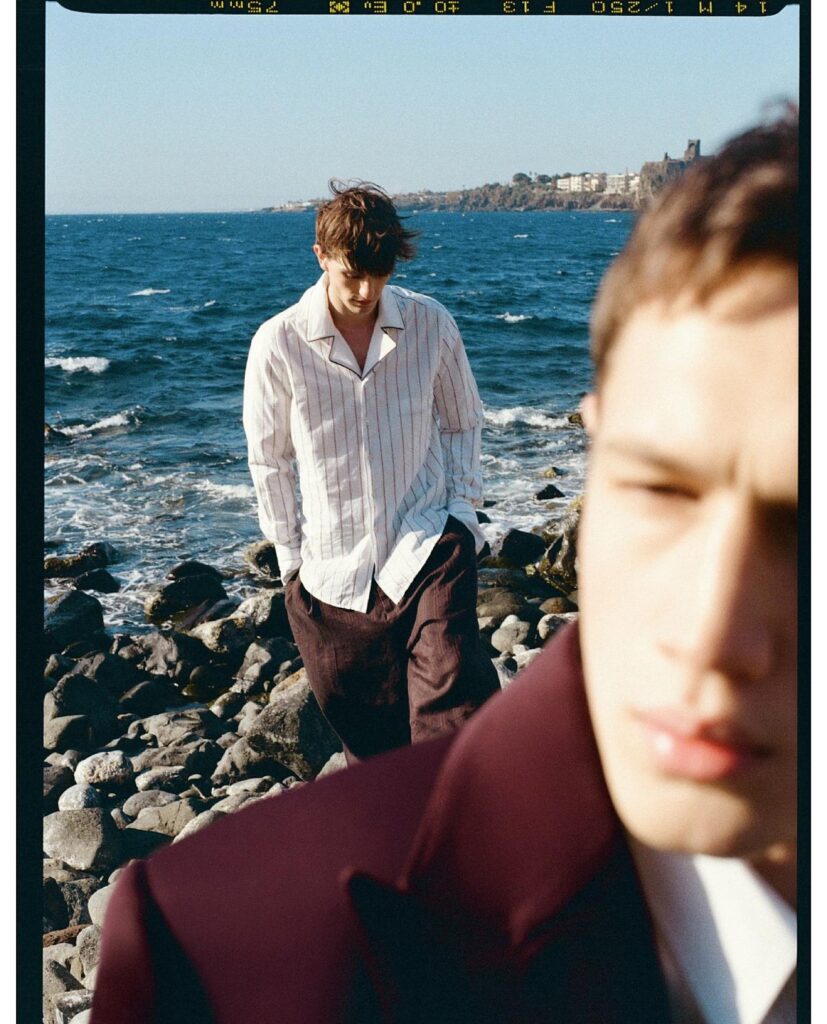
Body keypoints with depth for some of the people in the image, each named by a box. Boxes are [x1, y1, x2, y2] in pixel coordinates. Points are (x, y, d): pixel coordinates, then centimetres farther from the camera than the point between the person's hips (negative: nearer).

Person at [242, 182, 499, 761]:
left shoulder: (431, 325, -3)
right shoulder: (278, 344, -6)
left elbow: (462, 422, 13)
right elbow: (269, 459, 7)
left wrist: (461, 507, 3)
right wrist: (292, 553, 5)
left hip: (427, 547, 0)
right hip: (332, 573, 1)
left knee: (452, 709, -21)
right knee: (370, 740, 12)